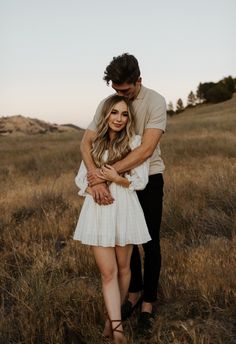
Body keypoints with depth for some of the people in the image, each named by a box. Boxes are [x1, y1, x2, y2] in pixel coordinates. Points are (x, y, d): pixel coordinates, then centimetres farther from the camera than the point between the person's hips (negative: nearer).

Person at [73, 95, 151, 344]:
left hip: (124, 210, -1)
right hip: (98, 211, 2)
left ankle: (113, 318, 32)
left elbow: (141, 181, -2)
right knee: (108, 272, -3)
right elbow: (80, 177, 11)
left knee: (123, 267, 12)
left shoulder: (135, 142, -1)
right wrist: (91, 189, -10)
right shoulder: (94, 144, 9)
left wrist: (116, 178, -18)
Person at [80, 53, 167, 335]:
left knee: (150, 242, 5)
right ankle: (134, 292, 33)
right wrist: (96, 179, -31)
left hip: (149, 179, -4)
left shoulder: (155, 102, -19)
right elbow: (86, 142, -14)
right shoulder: (108, 103, -7)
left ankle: (148, 303, 19)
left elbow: (146, 149, -28)